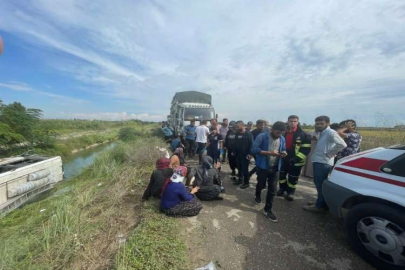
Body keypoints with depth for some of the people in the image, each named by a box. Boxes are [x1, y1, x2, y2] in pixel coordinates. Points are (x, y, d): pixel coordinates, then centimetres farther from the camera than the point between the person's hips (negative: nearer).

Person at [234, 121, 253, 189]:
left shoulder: (248, 134, -11)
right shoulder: (237, 134, 9)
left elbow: (251, 144, -14)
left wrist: (250, 153, -19)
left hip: (245, 155, -6)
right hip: (238, 154, 6)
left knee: (245, 169, 1)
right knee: (239, 168, 16)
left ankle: (246, 183, 15)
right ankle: (240, 179, 32)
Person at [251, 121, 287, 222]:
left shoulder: (282, 139, 2)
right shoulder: (262, 137, -15)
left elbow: (283, 150, 15)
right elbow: (254, 149, -20)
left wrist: (283, 153, -11)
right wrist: (269, 153, -27)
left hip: (275, 167, 4)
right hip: (263, 166, -4)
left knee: (273, 189, 5)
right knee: (261, 184, 15)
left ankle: (267, 209, 20)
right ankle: (258, 195, 49)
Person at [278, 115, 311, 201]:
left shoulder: (303, 134, -10)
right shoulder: (284, 132, 5)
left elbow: (306, 148, -13)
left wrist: (296, 158, -21)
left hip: (296, 161, -4)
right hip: (284, 159, 4)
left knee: (293, 178, 9)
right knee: (282, 175, 15)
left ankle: (290, 192, 30)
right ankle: (282, 188, 37)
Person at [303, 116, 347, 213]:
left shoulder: (330, 132, -13)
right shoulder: (323, 133, 16)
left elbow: (342, 144, -24)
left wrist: (329, 153, -17)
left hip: (323, 162, -10)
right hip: (319, 161, 10)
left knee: (321, 184, 1)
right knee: (319, 183, 18)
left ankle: (320, 206, 14)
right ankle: (320, 202, 32)